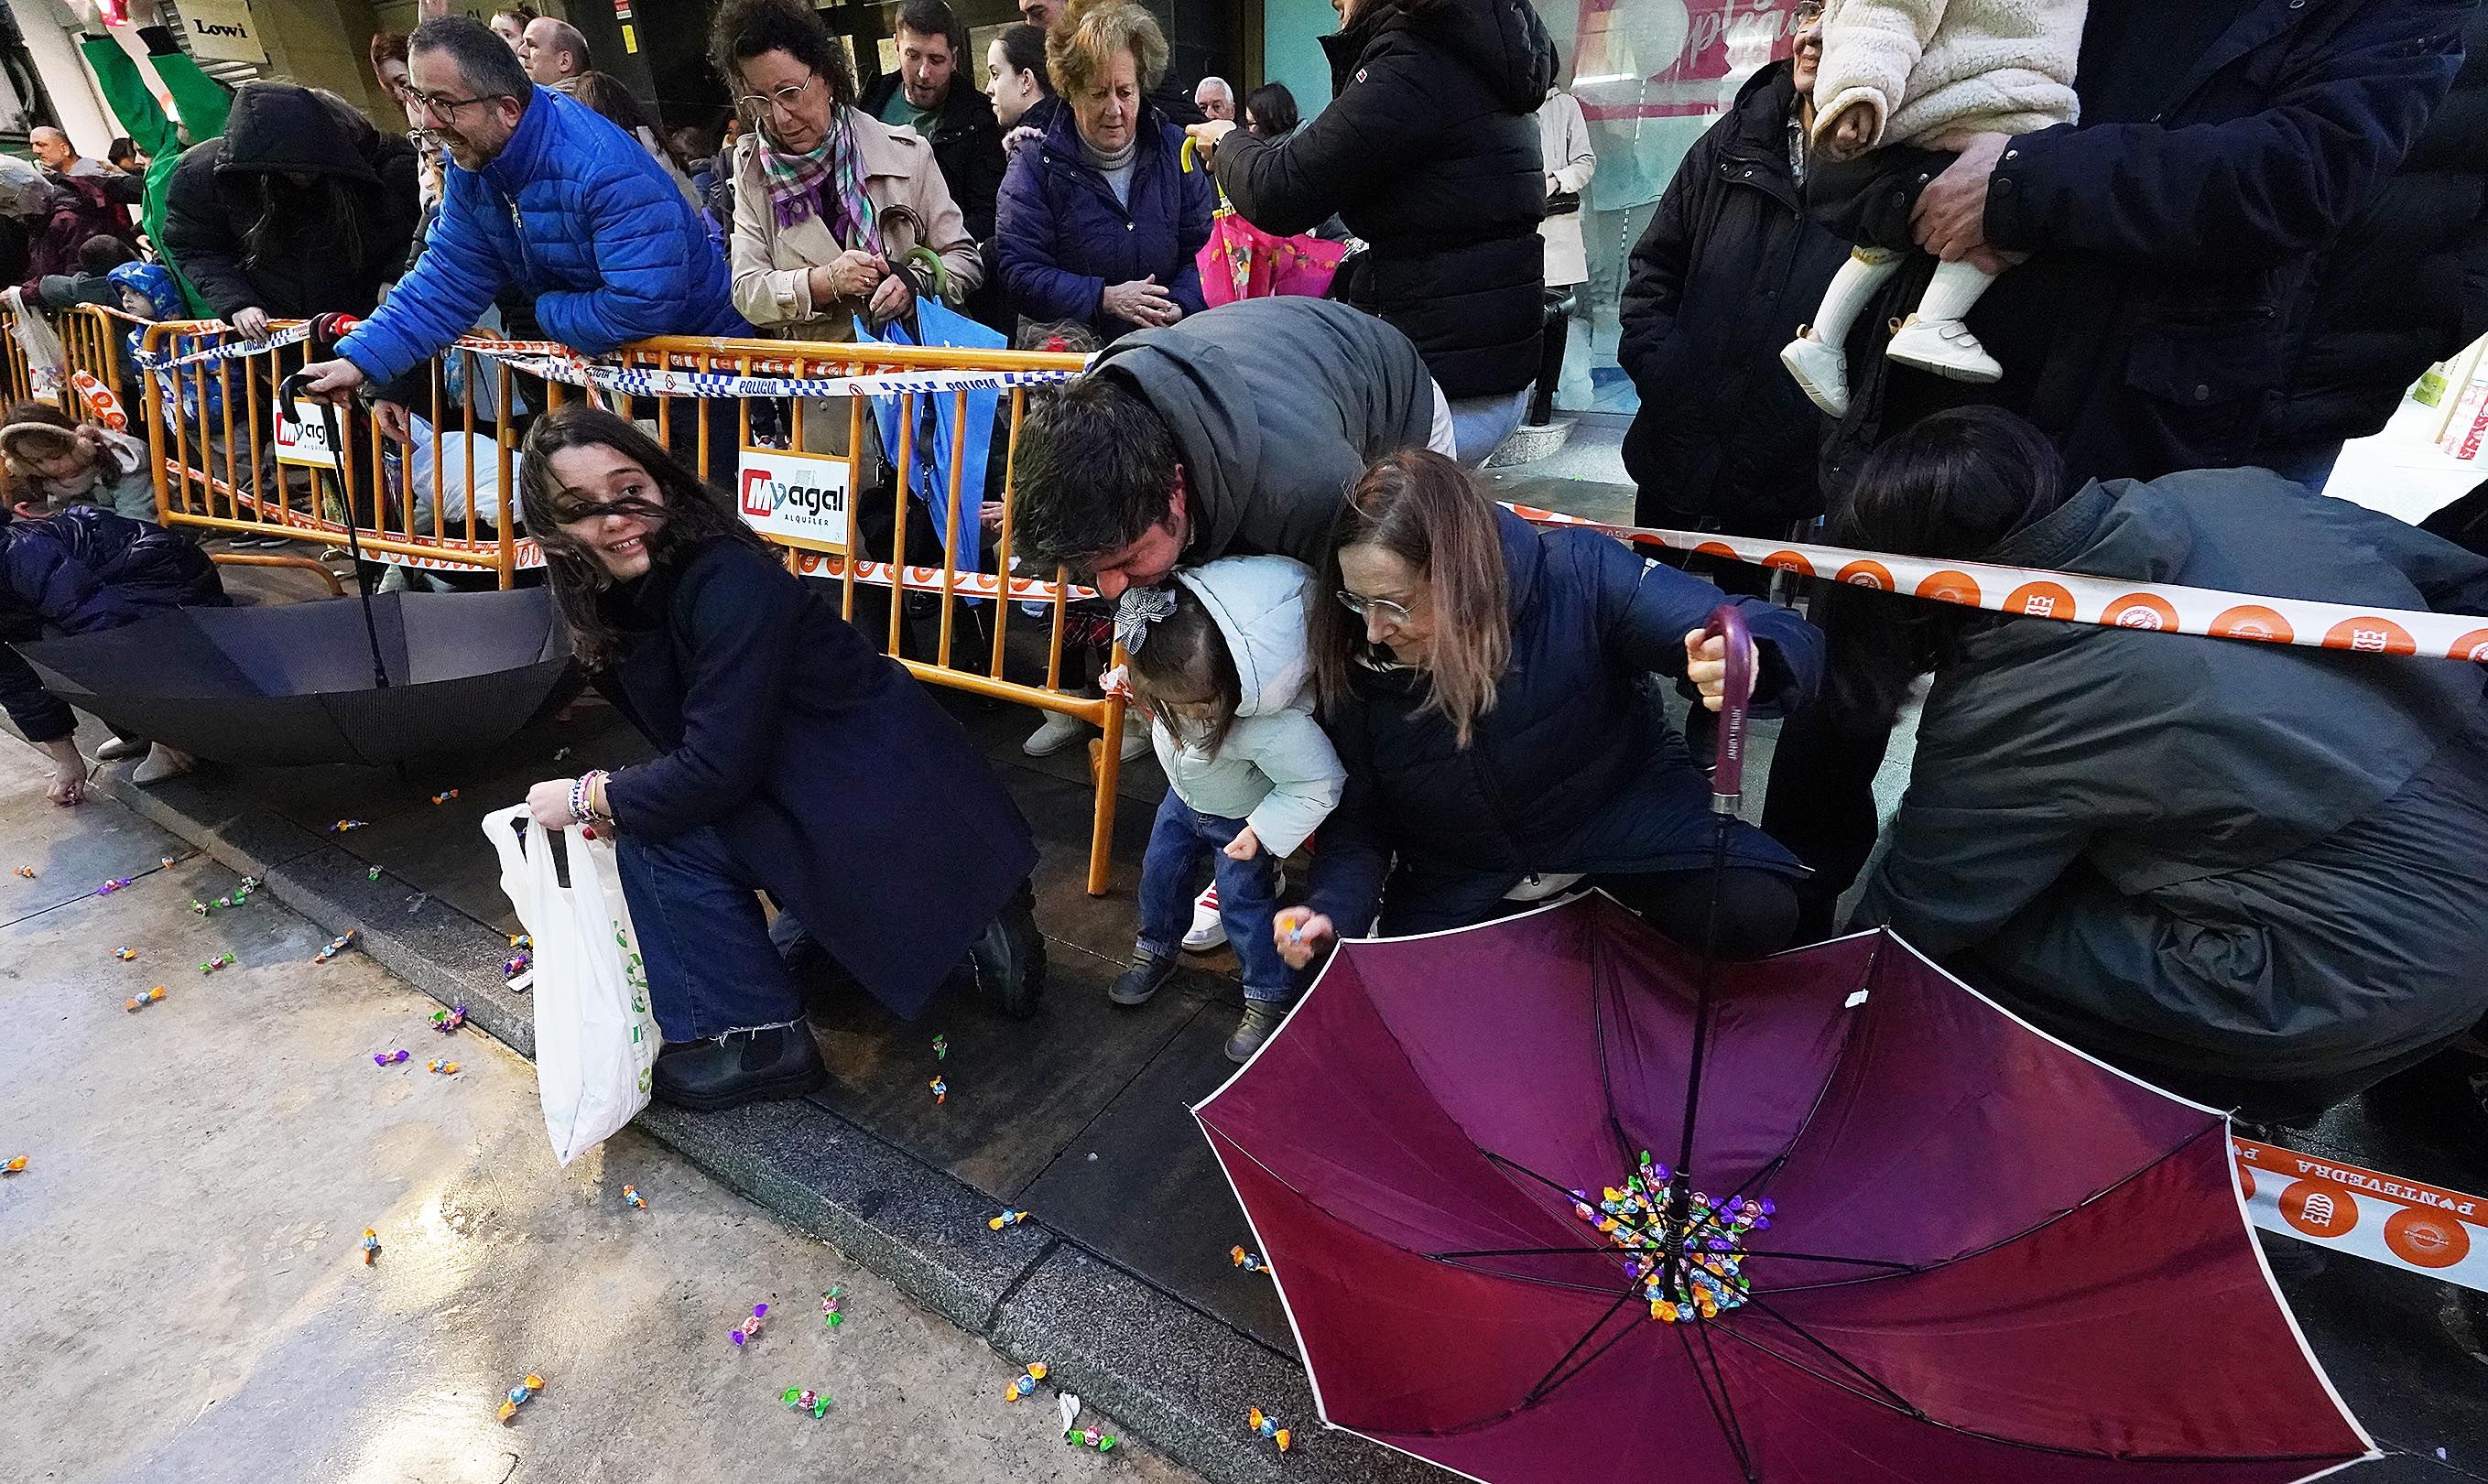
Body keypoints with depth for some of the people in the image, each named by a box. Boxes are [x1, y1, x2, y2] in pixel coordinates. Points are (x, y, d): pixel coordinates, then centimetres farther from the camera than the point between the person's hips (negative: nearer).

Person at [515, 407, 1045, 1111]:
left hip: (895, 806, -9)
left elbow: (716, 769, -22)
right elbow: (689, 750, 11)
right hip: (821, 786, 9)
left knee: (656, 835, -12)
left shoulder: (729, 583, -23)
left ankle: (759, 1038, 3)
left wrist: (587, 798, -9)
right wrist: (621, 799, -5)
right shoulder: (628, 598, 5)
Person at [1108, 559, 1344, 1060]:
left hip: (1238, 817, -6)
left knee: (1244, 901, 2)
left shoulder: (1273, 730, -48)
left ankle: (1270, 996, 26)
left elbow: (1319, 785, -34)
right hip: (1186, 796, 6)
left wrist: (1262, 830, -29)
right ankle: (1157, 952, 45)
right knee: (1160, 871, 17)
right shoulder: (1183, 674, -31)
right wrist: (1130, 681, 1)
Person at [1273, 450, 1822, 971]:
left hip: (1624, 811, -2)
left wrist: (1747, 665, -51)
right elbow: (1356, 819, -5)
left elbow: (1786, 638, -26)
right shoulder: (1350, 667, -18)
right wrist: (1334, 909, -25)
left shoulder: (1577, 575, -27)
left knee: (1756, 914, -26)